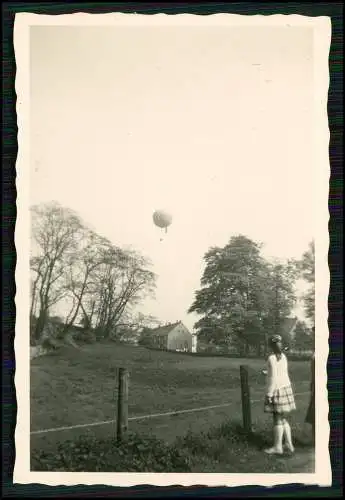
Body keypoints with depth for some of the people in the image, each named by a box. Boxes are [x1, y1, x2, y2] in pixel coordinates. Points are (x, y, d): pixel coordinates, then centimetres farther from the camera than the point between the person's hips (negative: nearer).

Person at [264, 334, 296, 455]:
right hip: (285, 388, 8)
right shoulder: (283, 356, 7)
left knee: (277, 419, 0)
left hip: (277, 390, -8)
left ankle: (278, 447, 8)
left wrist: (269, 394, -16)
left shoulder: (272, 358, -18)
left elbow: (273, 378, -21)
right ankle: (289, 444, 18)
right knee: (283, 418, 15)